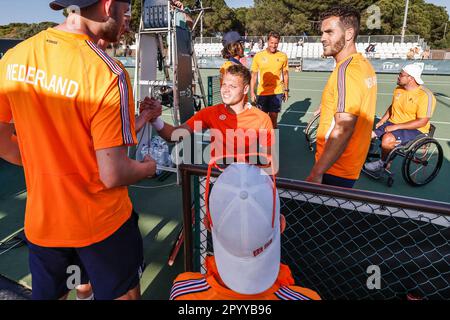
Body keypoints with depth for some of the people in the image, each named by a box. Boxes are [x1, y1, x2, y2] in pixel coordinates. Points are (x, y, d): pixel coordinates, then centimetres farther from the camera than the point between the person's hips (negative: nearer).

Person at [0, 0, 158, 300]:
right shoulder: (107, 73, -25)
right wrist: (148, 167, -5)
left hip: (39, 221, 5)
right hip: (100, 222, -5)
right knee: (122, 293, 21)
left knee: (47, 293, 28)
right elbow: (113, 175, -25)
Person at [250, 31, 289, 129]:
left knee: (273, 118, 0)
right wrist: (252, 92, -2)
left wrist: (286, 90, 9)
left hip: (277, 92, 0)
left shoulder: (283, 56, 1)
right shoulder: (258, 56, -1)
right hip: (261, 93, 0)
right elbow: (254, 75, 2)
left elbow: (285, 74, 11)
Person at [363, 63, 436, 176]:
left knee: (387, 139, -34)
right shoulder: (398, 89, 5)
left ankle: (383, 163, -8)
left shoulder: (425, 95, -17)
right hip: (393, 124, 7)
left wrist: (396, 126, -24)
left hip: (414, 130, -7)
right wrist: (382, 121, 5)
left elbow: (422, 121, -21)